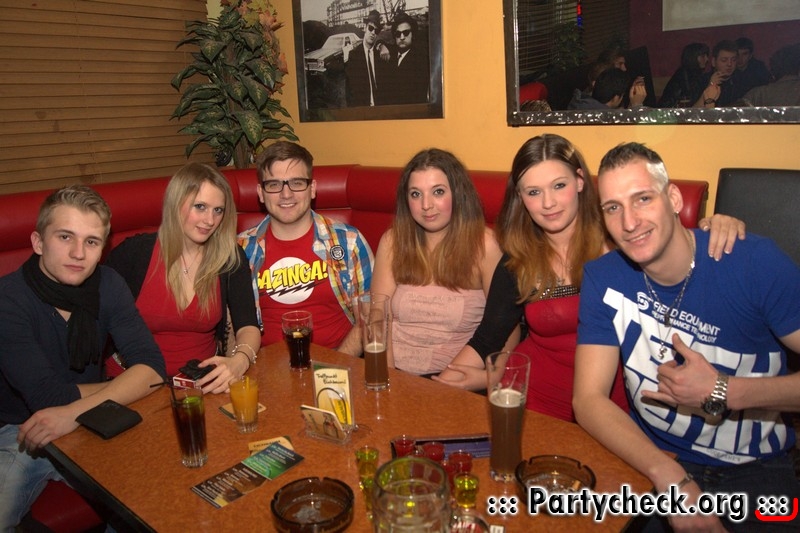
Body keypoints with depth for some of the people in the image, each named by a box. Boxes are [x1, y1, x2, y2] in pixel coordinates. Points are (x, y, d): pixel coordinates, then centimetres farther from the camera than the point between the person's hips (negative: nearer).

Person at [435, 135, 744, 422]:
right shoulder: (517, 263, 3)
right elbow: (486, 341, 6)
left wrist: (716, 226, -25)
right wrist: (443, 382, -6)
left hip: (617, 405, -2)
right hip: (537, 400, 2)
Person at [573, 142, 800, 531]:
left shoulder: (755, 262, -12)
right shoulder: (602, 278, -6)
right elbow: (588, 399, -12)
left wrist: (723, 393, -18)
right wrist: (671, 479, -24)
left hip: (754, 469, -1)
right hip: (647, 459, 2)